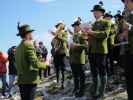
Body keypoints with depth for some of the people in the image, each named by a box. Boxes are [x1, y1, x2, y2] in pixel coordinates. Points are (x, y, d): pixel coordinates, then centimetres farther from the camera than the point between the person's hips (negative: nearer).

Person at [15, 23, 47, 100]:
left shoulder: (18, 47, 11)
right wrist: (45, 64, -3)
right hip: (30, 80, -7)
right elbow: (35, 63, -19)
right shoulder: (28, 44, -12)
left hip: (21, 80, 8)